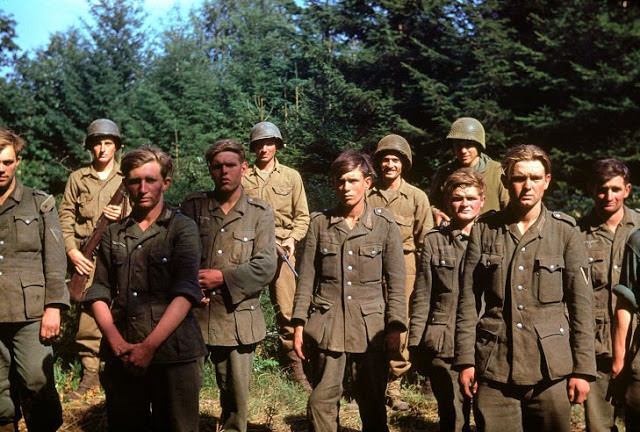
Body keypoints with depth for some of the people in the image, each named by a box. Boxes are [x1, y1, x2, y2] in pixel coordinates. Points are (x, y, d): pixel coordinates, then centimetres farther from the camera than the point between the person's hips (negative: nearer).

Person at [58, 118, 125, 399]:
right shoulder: (77, 178, 11)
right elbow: (65, 216, 8)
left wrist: (124, 216, -11)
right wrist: (72, 251, -3)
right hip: (87, 257, 1)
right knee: (88, 314, -1)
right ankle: (90, 373, 10)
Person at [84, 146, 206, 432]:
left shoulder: (182, 228, 1)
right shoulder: (113, 234, 12)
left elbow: (185, 293, -9)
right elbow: (99, 293, 6)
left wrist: (148, 346, -16)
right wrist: (117, 342, -10)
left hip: (173, 353, -3)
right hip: (122, 355, 3)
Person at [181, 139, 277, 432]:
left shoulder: (260, 214, 3)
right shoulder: (193, 207, 7)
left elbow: (266, 266, -6)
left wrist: (223, 278, -14)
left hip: (238, 317, -1)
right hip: (194, 314, 1)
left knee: (236, 394, 9)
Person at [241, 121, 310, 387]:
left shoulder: (291, 177, 12)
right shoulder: (242, 178, 10)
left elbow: (302, 216, 10)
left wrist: (293, 238, -6)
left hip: (280, 248, 0)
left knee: (287, 310, -3)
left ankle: (294, 365, 6)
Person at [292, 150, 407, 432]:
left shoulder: (385, 224, 0)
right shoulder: (320, 223, 3)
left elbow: (396, 281, 1)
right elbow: (307, 278, 4)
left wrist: (395, 328, -4)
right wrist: (299, 324, 0)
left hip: (370, 328, -1)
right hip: (326, 326, 1)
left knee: (372, 404, 7)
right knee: (321, 402, 3)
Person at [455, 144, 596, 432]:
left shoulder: (565, 232, 1)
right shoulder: (484, 230, 3)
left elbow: (581, 303, 1)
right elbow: (469, 300, 2)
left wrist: (583, 368, -2)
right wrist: (465, 360, -2)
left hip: (551, 367, 0)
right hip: (494, 365, 0)